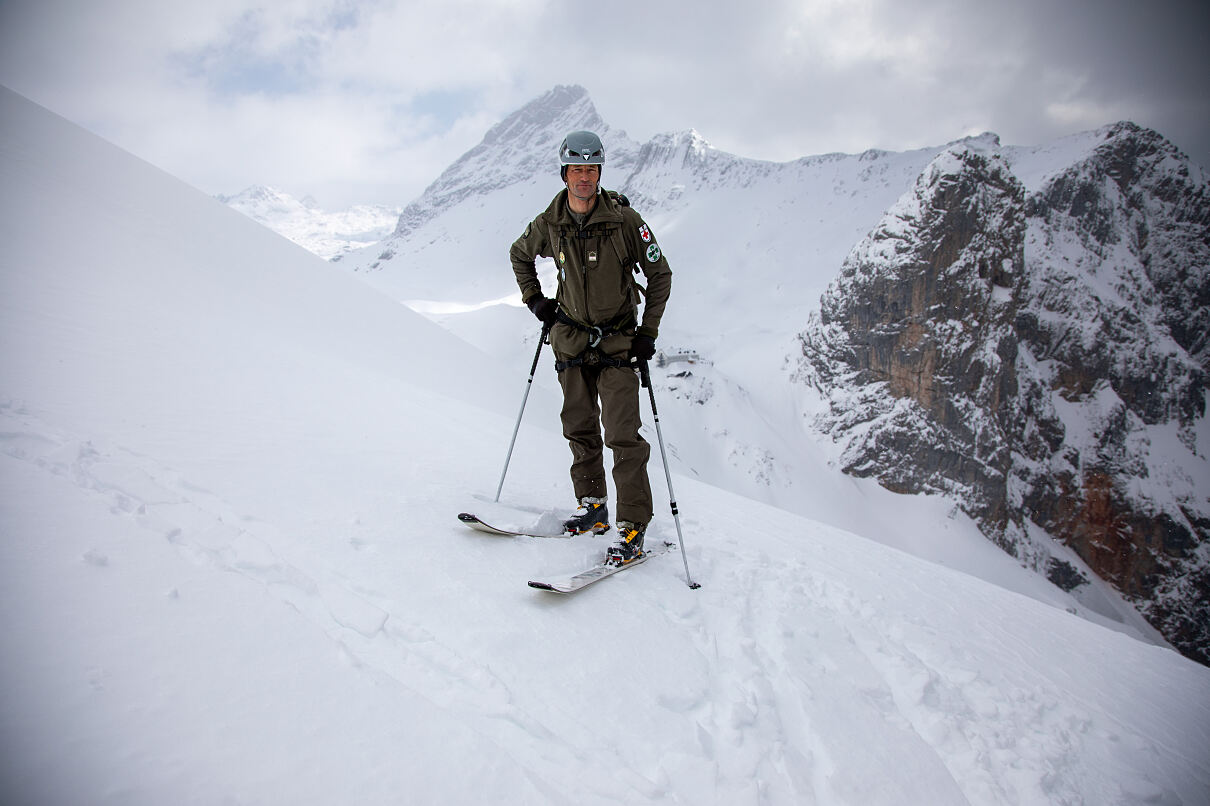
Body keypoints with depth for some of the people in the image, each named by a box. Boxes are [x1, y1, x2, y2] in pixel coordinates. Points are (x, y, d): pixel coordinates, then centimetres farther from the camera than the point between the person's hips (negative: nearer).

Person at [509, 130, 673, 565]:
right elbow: (519, 255, 20)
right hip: (571, 341, 4)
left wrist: (648, 332, -8)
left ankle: (633, 525, -2)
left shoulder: (624, 219, -12)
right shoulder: (549, 225, -2)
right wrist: (534, 299, 10)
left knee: (623, 436, -9)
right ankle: (592, 506, 26)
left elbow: (660, 275, -4)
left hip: (617, 342, -4)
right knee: (580, 430, 12)